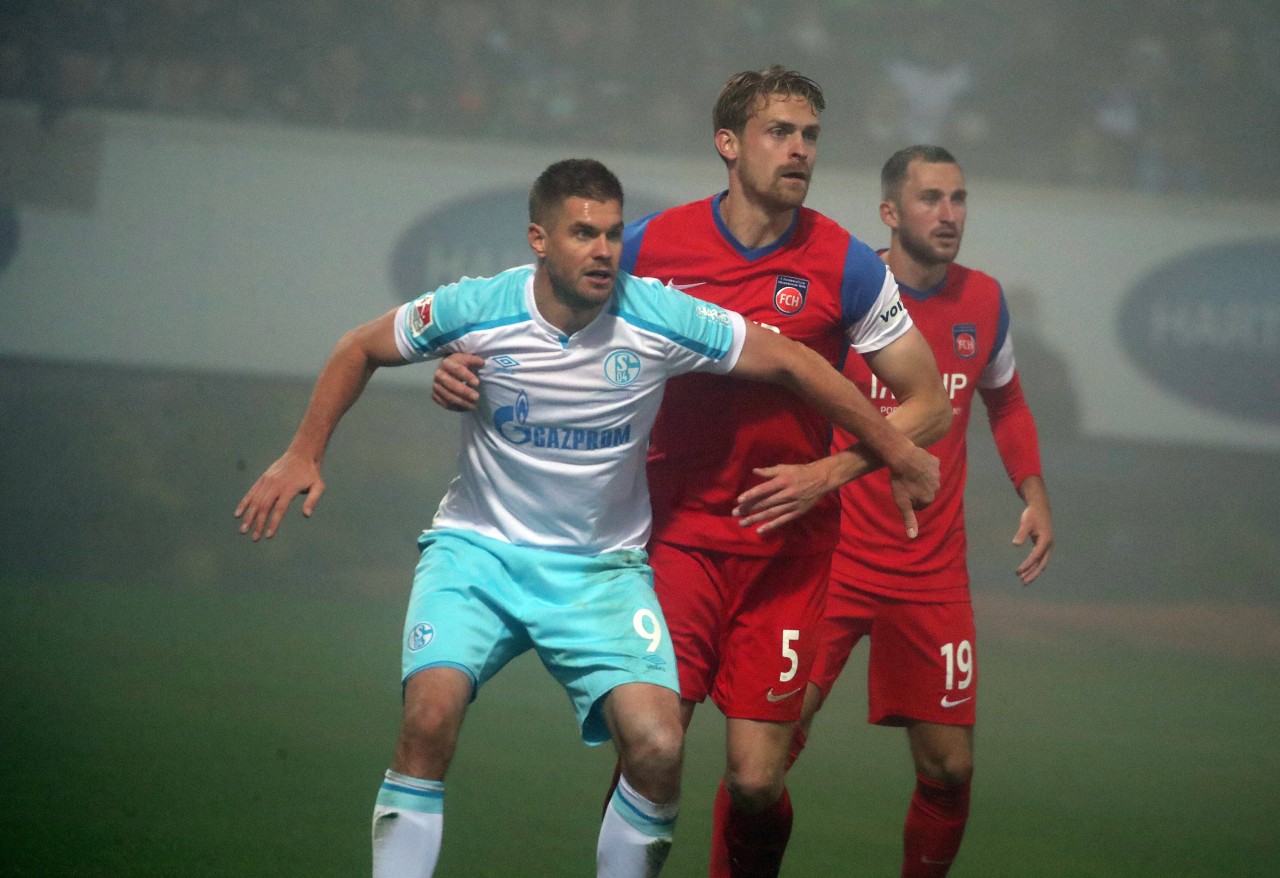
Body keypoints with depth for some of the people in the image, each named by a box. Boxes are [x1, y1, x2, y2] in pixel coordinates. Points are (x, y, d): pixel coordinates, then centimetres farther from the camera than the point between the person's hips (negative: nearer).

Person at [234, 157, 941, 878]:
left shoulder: (660, 317, -12)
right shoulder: (478, 310, -12)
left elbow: (791, 362, 0)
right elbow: (361, 349, 7)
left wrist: (899, 452, 5)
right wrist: (304, 455, 1)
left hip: (603, 568, 1)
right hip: (478, 548, -1)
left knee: (659, 747, -20)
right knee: (430, 716, -26)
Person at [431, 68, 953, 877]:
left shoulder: (843, 264, -4)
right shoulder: (652, 245, -2)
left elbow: (930, 407, 1)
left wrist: (825, 476, -10)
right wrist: (469, 369, -8)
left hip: (788, 550, 0)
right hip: (678, 531, 0)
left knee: (756, 781, -2)